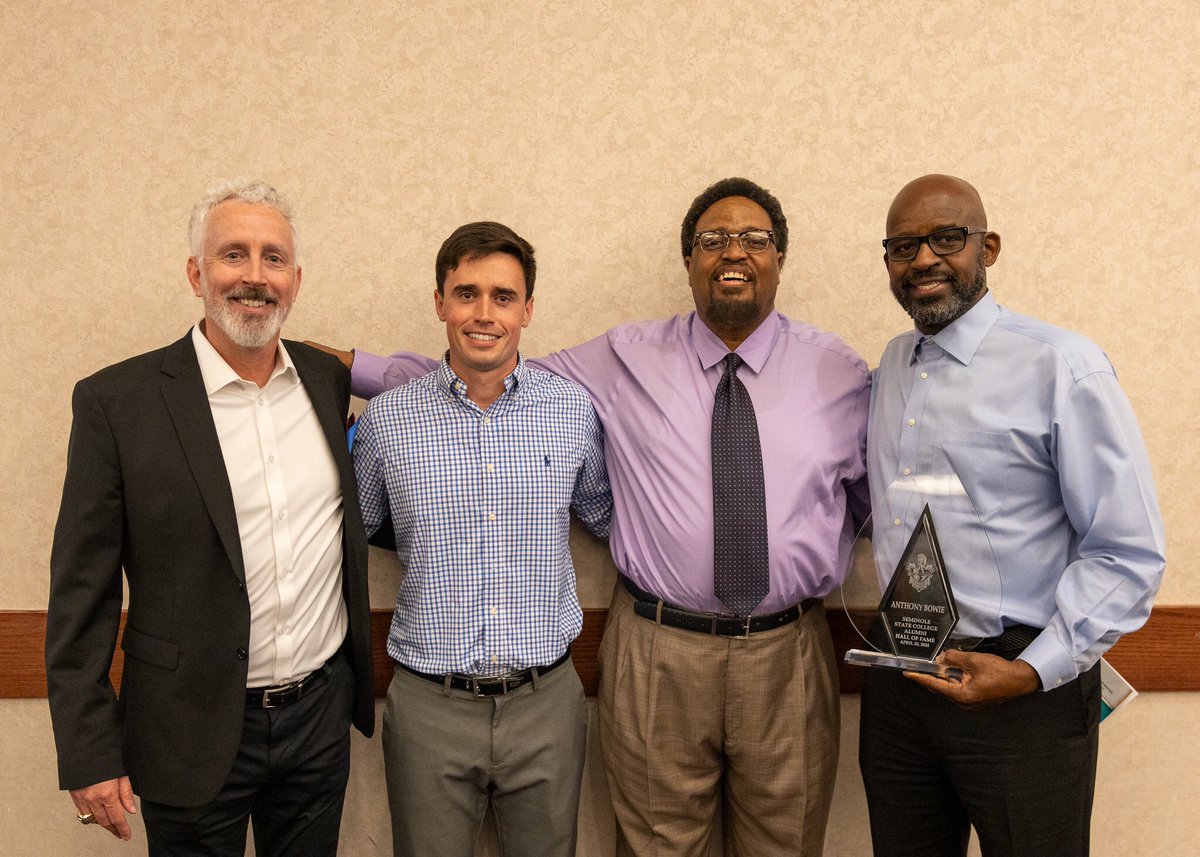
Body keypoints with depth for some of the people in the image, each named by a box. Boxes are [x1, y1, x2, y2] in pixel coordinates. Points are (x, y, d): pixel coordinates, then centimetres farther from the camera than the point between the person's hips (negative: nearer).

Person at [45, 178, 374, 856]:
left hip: (322, 712, 4)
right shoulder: (116, 400, -11)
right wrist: (89, 755, -8)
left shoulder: (330, 380, 1)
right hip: (194, 733, -3)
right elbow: (83, 590, -8)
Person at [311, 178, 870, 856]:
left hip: (791, 654, 1)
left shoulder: (841, 372, 3)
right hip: (658, 654, -1)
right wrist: (353, 365, 1)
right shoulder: (625, 361, 0)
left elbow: (878, 498, 14)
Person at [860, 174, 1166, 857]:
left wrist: (1033, 671, -19)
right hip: (897, 676, 6)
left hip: (1025, 690, -5)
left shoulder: (1064, 366, -12)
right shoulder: (892, 365, 8)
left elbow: (1129, 553, -12)